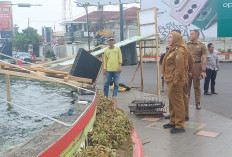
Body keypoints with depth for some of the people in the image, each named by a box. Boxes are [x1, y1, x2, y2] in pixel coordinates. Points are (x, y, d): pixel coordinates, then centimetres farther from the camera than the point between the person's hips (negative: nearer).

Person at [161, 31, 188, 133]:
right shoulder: (173, 50, 17)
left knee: (177, 102, -4)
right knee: (172, 102, 17)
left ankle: (180, 126, 3)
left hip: (175, 81, -11)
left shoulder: (179, 51, -15)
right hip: (170, 80, 11)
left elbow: (180, 68, -21)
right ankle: (173, 122, 29)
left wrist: (175, 81, -23)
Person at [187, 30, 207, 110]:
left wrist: (203, 71, -11)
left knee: (196, 86, 6)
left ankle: (198, 103, 17)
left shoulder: (201, 45, 1)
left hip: (197, 66, -2)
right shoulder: (187, 45, 11)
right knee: (187, 85, 2)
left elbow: (204, 59, -4)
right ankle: (186, 103, 9)